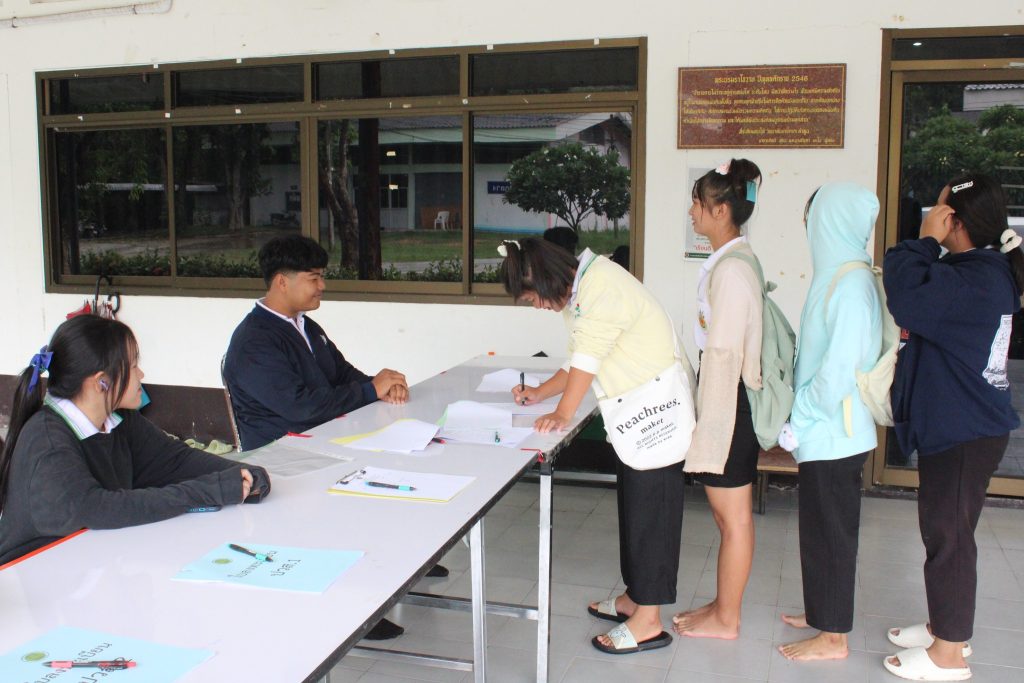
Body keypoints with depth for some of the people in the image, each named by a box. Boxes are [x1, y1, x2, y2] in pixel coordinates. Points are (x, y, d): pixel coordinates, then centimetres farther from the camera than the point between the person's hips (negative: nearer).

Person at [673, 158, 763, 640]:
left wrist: (709, 429, -20)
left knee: (733, 515, 4)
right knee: (728, 514, 18)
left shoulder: (730, 269, -20)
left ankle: (726, 619, 19)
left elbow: (723, 354, -22)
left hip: (729, 403, -10)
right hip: (733, 400, 10)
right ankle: (724, 606, 32)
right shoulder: (736, 261, 11)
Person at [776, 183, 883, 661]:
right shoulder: (840, 273, 9)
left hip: (832, 432, -9)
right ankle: (825, 612, 33)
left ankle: (833, 637, 14)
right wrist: (801, 416, 12)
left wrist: (797, 418, -14)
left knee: (830, 530, 2)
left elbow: (839, 368, -24)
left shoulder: (850, 283, -21)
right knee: (824, 527, 19)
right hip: (828, 429, 9)